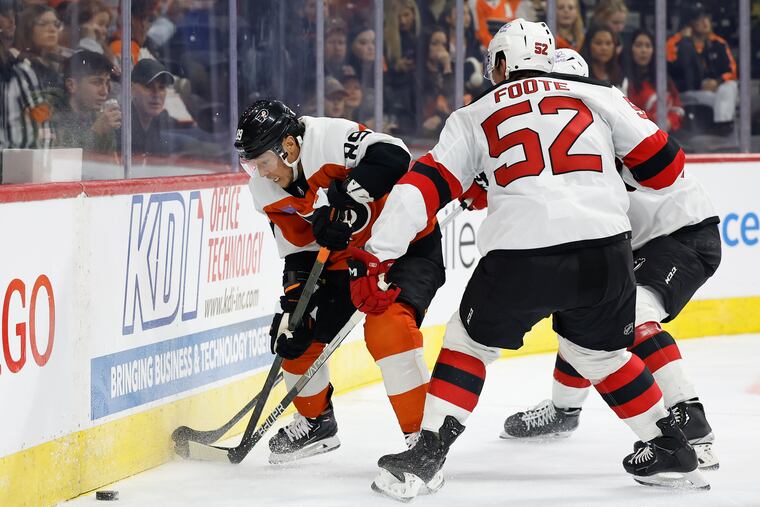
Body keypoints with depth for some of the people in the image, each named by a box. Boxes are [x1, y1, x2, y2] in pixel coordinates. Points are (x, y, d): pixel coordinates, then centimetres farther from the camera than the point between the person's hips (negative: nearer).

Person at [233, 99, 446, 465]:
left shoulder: (330, 139, -28)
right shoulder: (268, 192, -4)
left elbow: (393, 157, -42)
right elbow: (298, 252, 1)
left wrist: (344, 198, -44)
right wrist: (293, 304, -10)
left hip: (407, 243, -8)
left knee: (387, 326, -30)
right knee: (295, 334, 5)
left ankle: (423, 436, -24)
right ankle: (316, 422, 30)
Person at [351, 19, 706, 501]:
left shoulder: (474, 117, 18)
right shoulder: (598, 95, 17)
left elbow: (425, 185, 11)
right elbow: (664, 163, 16)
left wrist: (377, 257, 10)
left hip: (520, 257, -2)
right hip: (605, 253, 2)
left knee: (470, 342, 22)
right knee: (600, 352, 28)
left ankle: (428, 454, 11)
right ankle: (672, 450, 29)